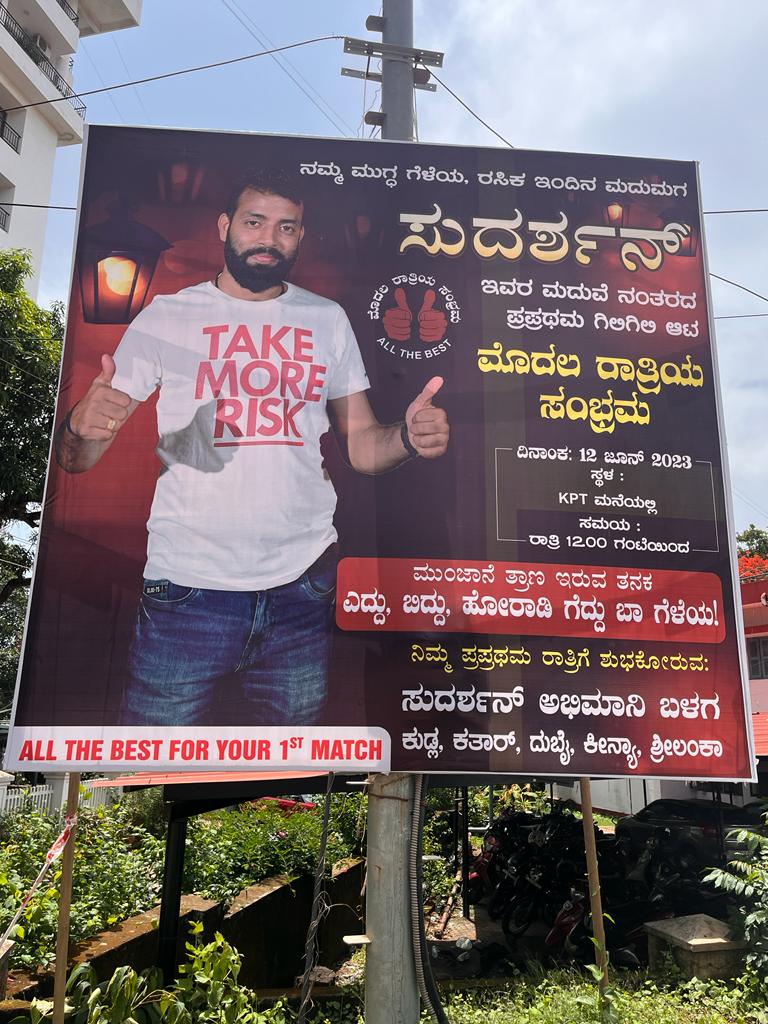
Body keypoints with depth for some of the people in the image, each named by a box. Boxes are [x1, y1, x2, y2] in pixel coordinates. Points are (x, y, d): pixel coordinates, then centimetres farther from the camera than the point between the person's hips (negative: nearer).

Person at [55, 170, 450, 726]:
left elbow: (360, 442, 11)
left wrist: (407, 437, -12)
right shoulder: (167, 316, 3)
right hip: (188, 590, -2)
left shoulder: (329, 320, 11)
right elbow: (76, 460, 0)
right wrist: (82, 425, -24)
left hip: (303, 585, 3)